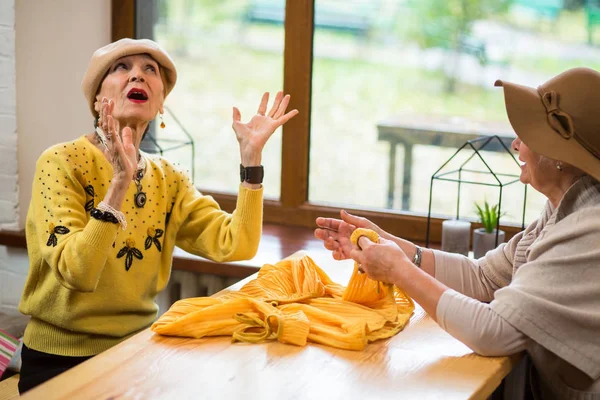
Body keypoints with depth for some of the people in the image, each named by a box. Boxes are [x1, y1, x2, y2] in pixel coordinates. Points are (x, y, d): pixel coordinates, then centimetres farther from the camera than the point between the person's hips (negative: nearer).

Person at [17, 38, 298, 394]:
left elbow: (236, 245, -8)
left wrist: (251, 155, -12)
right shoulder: (63, 161, -11)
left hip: (136, 349, 5)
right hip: (62, 360, -5)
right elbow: (77, 273, -23)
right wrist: (120, 183, -32)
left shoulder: (168, 179, 4)